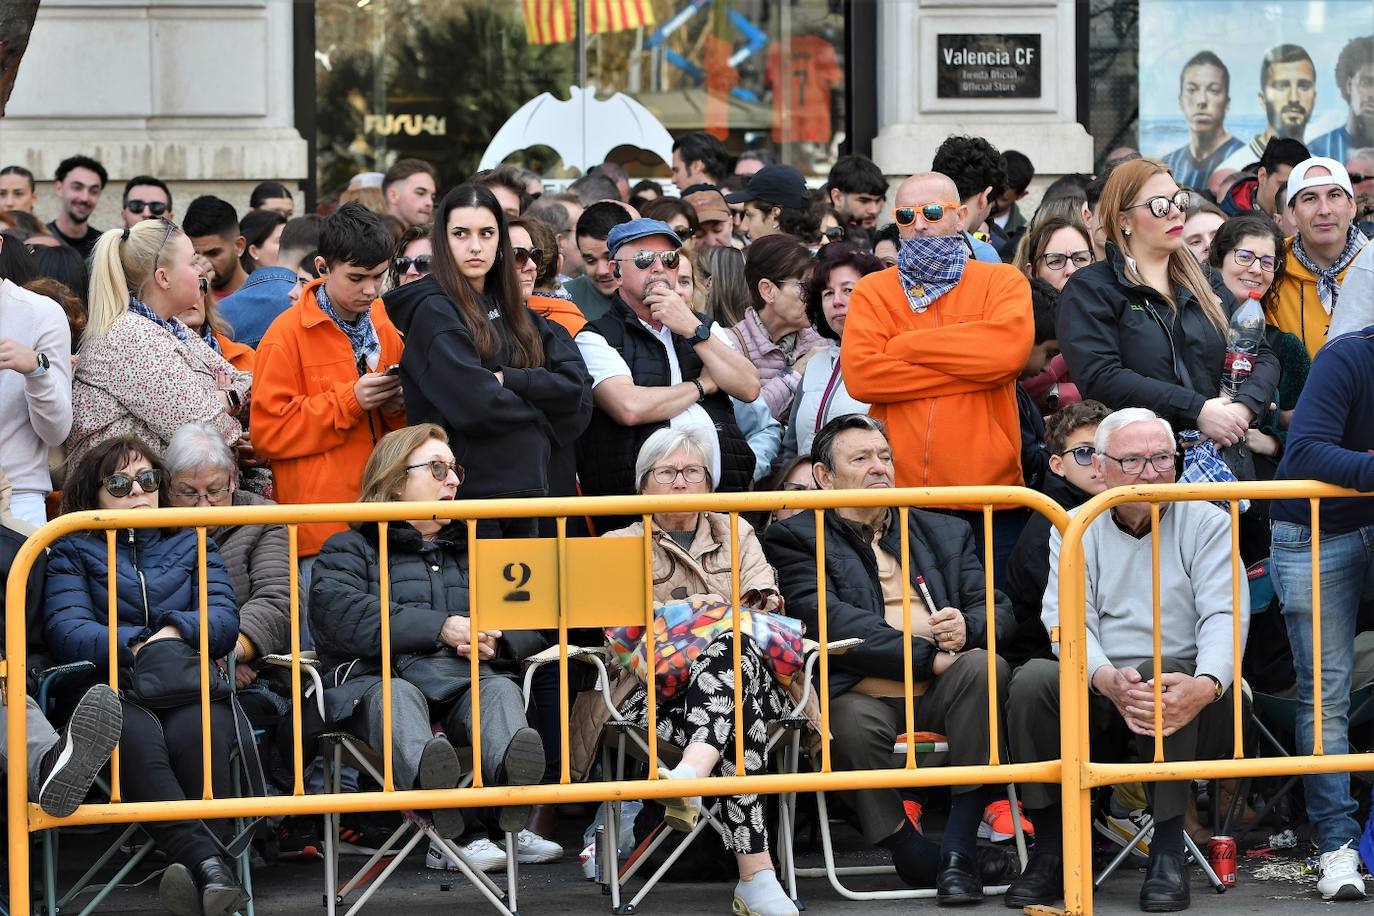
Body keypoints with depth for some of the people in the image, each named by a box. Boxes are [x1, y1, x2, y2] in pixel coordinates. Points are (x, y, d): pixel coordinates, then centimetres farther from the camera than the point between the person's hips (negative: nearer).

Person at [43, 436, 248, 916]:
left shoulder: (192, 544, 26)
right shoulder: (73, 552, 19)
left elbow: (224, 619, 10)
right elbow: (66, 632, 0)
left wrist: (175, 633, -12)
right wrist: (138, 647, -17)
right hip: (112, 690, -2)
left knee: (196, 730, -36)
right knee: (135, 735, -38)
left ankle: (201, 869, -46)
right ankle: (209, 863, -53)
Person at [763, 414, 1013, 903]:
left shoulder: (945, 533, 25)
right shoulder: (794, 539, 9)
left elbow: (999, 609, 18)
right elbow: (829, 620, -7)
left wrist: (968, 626, -9)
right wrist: (928, 657, -14)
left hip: (939, 695, 3)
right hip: (860, 695, -3)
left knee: (985, 667, -29)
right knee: (854, 724, -37)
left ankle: (959, 849, -25)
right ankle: (915, 857, -15)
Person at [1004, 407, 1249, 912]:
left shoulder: (1206, 524, 5)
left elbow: (1224, 616, -9)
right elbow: (1066, 619, -5)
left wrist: (1205, 685, -32)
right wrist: (1108, 679, -28)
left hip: (1181, 686, -2)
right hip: (1098, 693, 2)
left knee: (1162, 675, -36)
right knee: (1032, 679, -27)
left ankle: (1168, 848, -26)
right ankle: (1050, 846, -17)